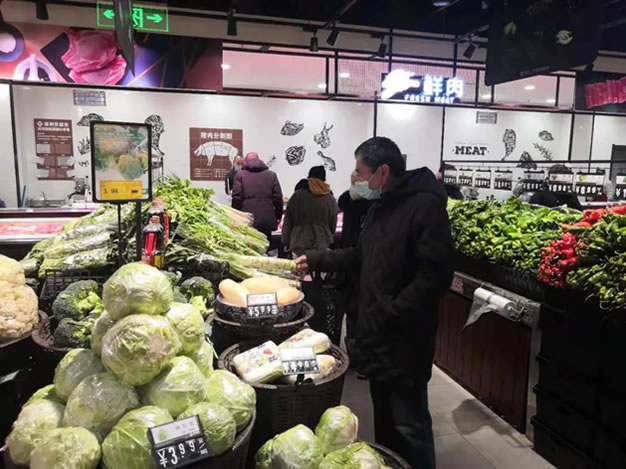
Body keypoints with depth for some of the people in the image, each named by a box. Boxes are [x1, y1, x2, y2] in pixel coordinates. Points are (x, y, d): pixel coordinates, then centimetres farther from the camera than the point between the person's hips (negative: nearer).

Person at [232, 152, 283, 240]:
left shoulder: (240, 175, 4)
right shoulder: (272, 175, 9)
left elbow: (236, 198, -4)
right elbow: (278, 198, 4)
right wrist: (278, 217, 12)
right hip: (267, 221, 2)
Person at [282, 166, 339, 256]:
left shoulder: (297, 195, -1)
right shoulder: (330, 199, 1)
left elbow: (288, 222, 3)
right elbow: (333, 224, 10)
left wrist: (286, 242, 12)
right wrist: (329, 240, 26)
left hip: (299, 243, -1)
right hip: (322, 245, 1)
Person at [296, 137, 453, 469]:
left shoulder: (425, 205, -18)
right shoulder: (379, 207, 12)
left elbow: (436, 275, -25)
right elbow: (360, 256, 23)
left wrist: (390, 313, -24)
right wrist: (315, 260, 19)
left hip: (405, 338, -9)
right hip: (376, 331, 9)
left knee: (408, 425, 3)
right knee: (384, 416, 23)